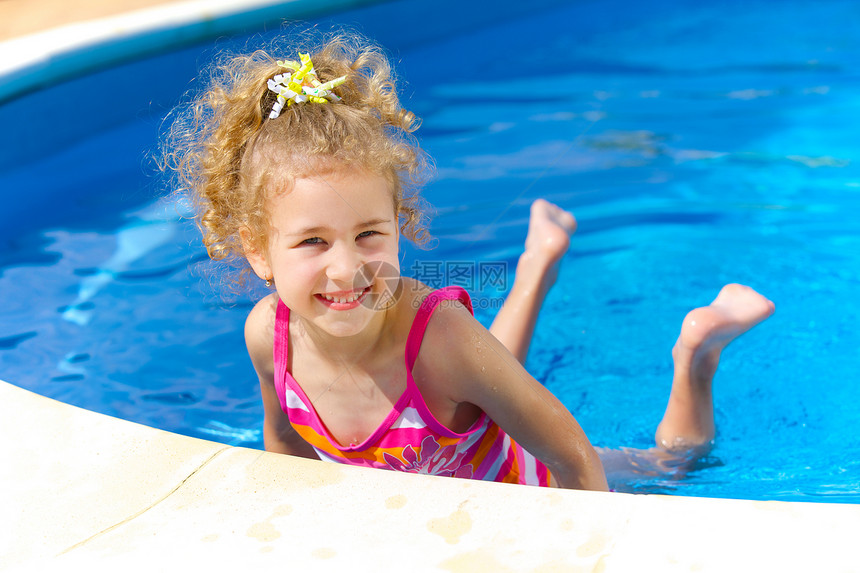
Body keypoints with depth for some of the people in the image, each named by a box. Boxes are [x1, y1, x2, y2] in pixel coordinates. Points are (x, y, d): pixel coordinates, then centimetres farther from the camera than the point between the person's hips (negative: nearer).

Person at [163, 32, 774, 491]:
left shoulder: (439, 336, -44)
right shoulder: (269, 333, -29)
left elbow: (574, 460, -32)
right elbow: (283, 438, -5)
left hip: (535, 494, -4)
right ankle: (539, 260, 43)